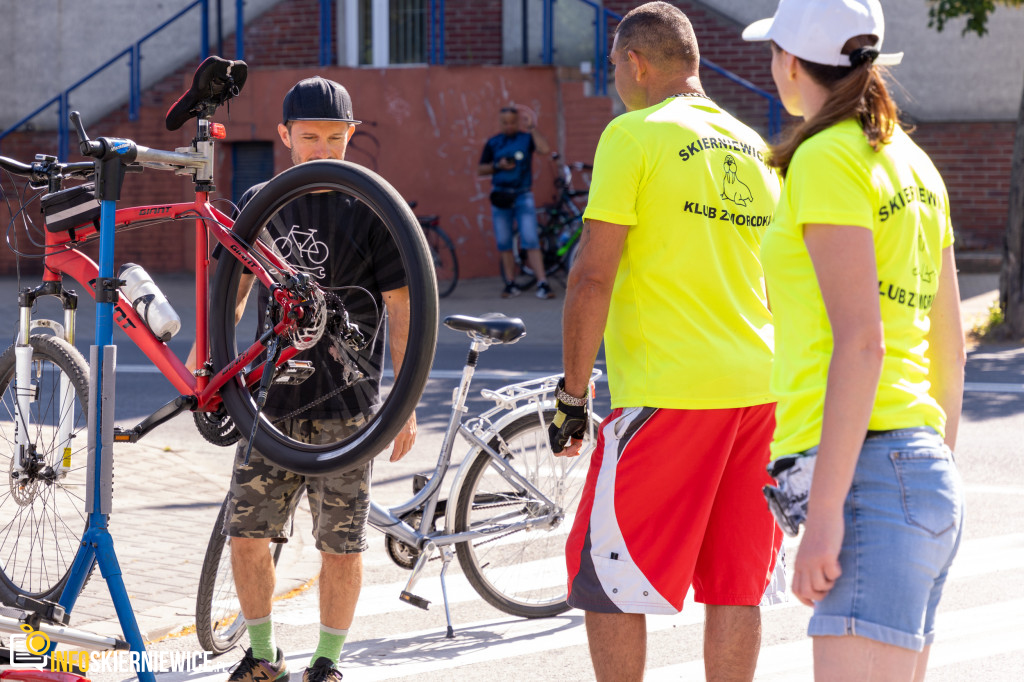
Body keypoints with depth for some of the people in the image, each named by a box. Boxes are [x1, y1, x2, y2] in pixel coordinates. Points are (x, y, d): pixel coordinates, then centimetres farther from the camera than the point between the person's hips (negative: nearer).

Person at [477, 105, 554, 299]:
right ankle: (511, 285, 13)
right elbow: (480, 170, 9)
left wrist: (533, 129, -14)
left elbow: (545, 150, -17)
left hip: (523, 197, -3)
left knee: (531, 242, -11)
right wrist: (498, 165, -8)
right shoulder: (493, 143, 8)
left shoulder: (526, 139, 2)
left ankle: (542, 284, -14)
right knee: (504, 244, 4)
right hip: (500, 197, 3)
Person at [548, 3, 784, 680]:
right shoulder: (755, 148, 14)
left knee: (606, 578, 2)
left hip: (666, 394, -7)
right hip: (758, 392, 7)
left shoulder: (633, 136, -6)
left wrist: (572, 394, -5)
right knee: (736, 586, 9)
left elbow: (593, 276, -11)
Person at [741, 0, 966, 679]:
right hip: (931, 476, 9)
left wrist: (825, 511, -19)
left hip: (867, 473, -9)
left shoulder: (827, 159, -9)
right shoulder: (913, 164, 17)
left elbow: (860, 343, -17)